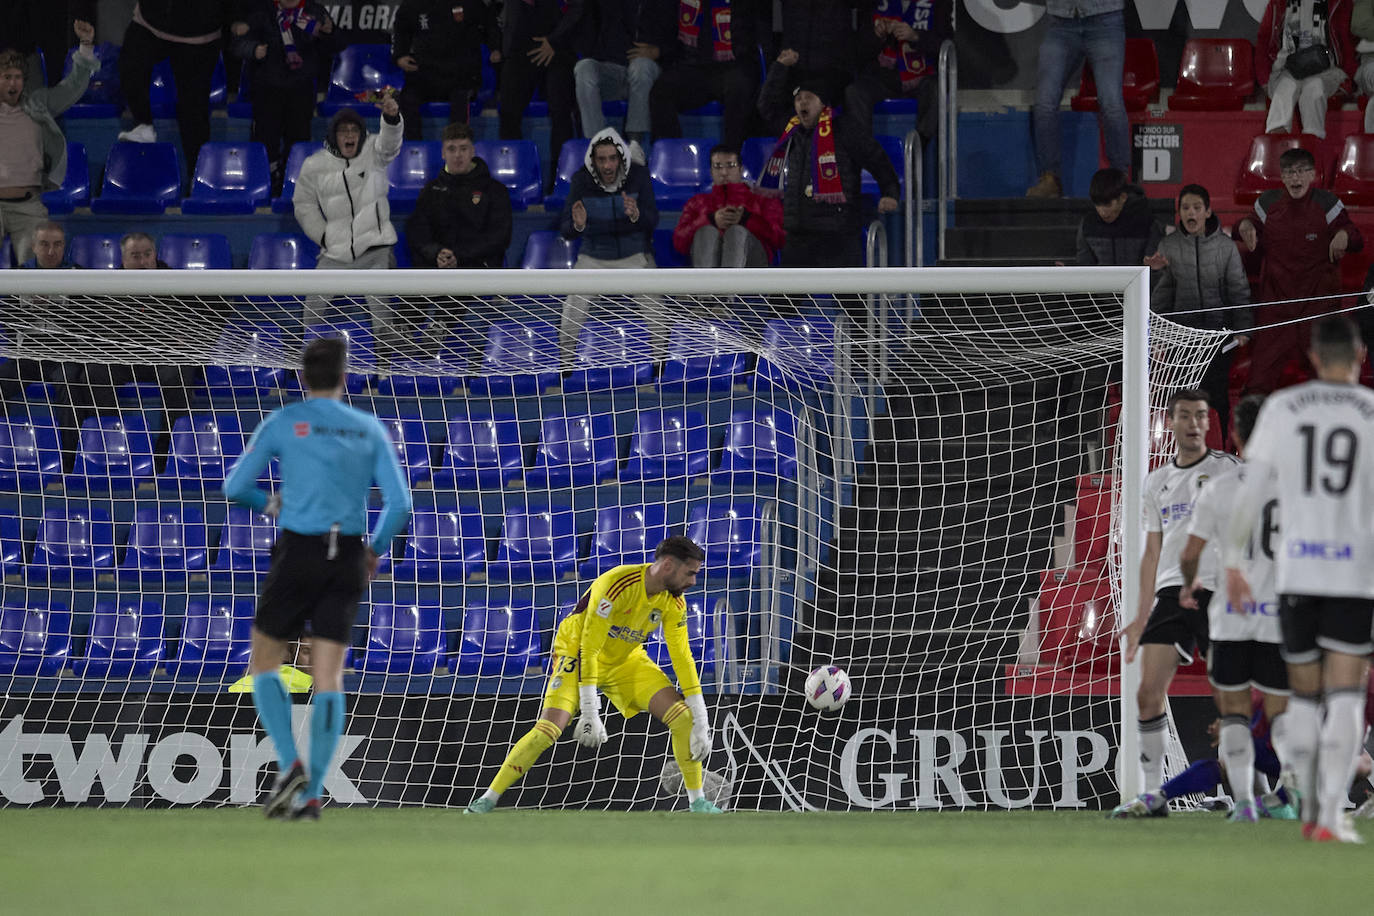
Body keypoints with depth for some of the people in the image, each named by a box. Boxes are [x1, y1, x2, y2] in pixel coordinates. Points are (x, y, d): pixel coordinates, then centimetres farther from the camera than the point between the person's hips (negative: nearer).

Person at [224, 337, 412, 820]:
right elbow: (398, 504, 0)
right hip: (347, 559, 3)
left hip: (298, 554, -3)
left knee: (264, 665, 12)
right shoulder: (370, 430, 5)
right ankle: (312, 794, -4)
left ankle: (289, 764, -9)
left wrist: (268, 503, 19)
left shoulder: (283, 422, -3)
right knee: (328, 679, 4)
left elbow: (235, 487, -3)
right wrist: (375, 549, 17)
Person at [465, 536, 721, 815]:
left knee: (684, 717, -11)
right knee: (548, 730, -23)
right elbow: (588, 648, -31)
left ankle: (697, 801, 3)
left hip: (627, 661, 6)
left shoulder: (673, 603, -11)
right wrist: (589, 713, -33)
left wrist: (701, 721, -9)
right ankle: (488, 800, -12)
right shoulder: (616, 585, -32)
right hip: (577, 653, -6)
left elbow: (682, 658, -5)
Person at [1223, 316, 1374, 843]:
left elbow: (1251, 491, 3)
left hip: (1295, 571, 2)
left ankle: (1309, 812, 23)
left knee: (1304, 696, 15)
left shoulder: (1282, 408, 3)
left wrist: (1232, 561, 11)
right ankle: (1332, 816, -13)